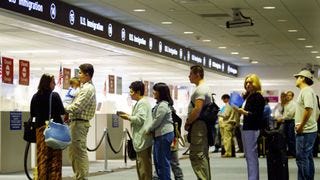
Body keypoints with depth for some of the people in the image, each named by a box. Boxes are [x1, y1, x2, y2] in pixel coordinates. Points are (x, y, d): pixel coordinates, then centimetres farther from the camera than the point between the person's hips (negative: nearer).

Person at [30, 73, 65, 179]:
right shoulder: (54, 95, -7)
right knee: (55, 156, 1)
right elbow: (62, 111, -5)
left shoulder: (35, 97, 5)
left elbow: (32, 114, 12)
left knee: (42, 155, 4)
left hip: (40, 127, 3)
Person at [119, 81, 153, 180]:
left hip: (143, 139, -11)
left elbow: (140, 119, -19)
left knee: (144, 165, -9)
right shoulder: (140, 102, 20)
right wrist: (129, 116, 11)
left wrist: (128, 117, -5)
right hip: (141, 139, 11)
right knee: (140, 164, 14)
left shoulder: (143, 103, -11)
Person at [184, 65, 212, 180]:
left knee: (196, 156, -12)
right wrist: (190, 122, 16)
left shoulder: (200, 89, -13)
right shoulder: (205, 88, 20)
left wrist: (188, 123, -12)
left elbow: (197, 109, -23)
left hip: (198, 126, -11)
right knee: (203, 155, 13)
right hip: (204, 126, 11)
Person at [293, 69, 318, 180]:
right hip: (310, 130, 10)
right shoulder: (309, 91, 19)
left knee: (301, 158, -9)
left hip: (305, 132, -10)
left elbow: (308, 109, -25)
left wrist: (301, 126, -19)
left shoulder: (306, 91, -12)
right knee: (308, 157, 13)